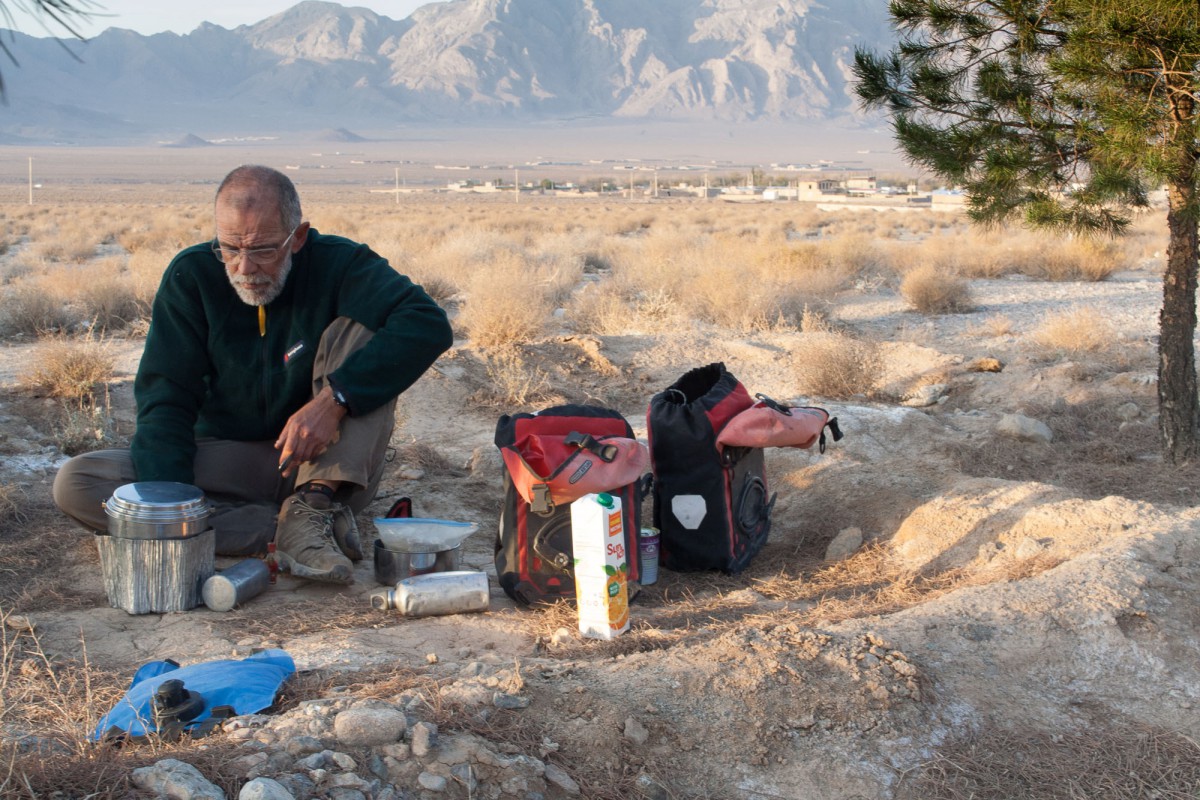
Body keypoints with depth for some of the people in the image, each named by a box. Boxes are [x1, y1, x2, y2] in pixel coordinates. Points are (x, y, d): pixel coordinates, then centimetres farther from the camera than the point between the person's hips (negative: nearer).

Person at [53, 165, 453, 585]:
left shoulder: (338, 264, -12)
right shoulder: (190, 276, -7)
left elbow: (428, 325, -28)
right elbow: (165, 400, -10)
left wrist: (334, 399, -38)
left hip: (325, 462, -2)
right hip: (227, 463, 2)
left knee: (362, 325, -22)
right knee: (75, 482, -21)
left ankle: (314, 506, -30)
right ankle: (290, 530, -30)